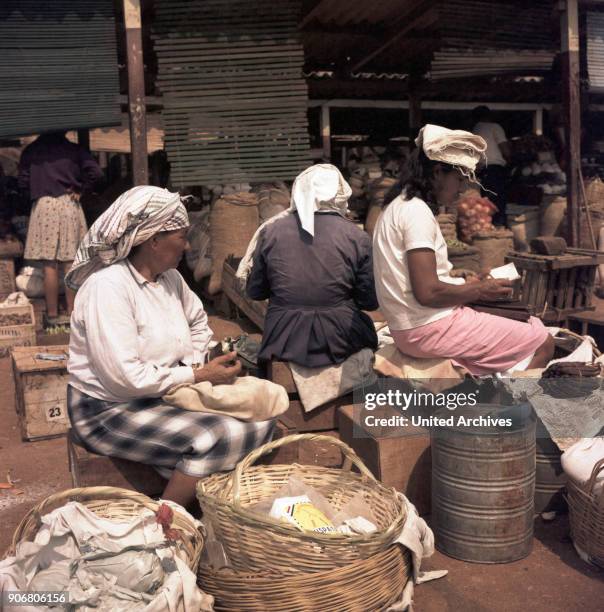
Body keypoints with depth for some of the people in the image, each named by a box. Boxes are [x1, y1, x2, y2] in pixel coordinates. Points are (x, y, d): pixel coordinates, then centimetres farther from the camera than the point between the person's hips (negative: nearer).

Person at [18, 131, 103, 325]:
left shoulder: (31, 150, 7)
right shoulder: (73, 149, 5)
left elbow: (23, 181, 4)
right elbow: (95, 173, -6)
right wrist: (80, 190, 5)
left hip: (43, 205, -1)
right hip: (69, 205, 1)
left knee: (49, 265, 0)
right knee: (70, 263, 3)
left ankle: (52, 315, 3)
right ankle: (72, 312, 6)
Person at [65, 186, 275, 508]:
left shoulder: (169, 277, 4)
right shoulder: (107, 287, -22)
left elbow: (198, 323, 22)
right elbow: (126, 378, -28)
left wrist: (197, 362, 1)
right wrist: (199, 375, -19)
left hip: (166, 394, 8)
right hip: (111, 410, -8)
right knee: (217, 437, -26)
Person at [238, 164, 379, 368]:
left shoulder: (271, 230, -2)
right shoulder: (356, 236, -6)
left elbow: (254, 292, 6)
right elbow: (370, 302, -2)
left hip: (283, 343, 2)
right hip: (339, 343, -1)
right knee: (367, 328, 27)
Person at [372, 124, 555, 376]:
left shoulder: (399, 206, 15)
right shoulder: (417, 211, -16)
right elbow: (428, 292, -23)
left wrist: (471, 284, 10)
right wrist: (480, 290, -8)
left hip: (412, 327, 10)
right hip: (430, 328, -10)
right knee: (542, 343, -5)